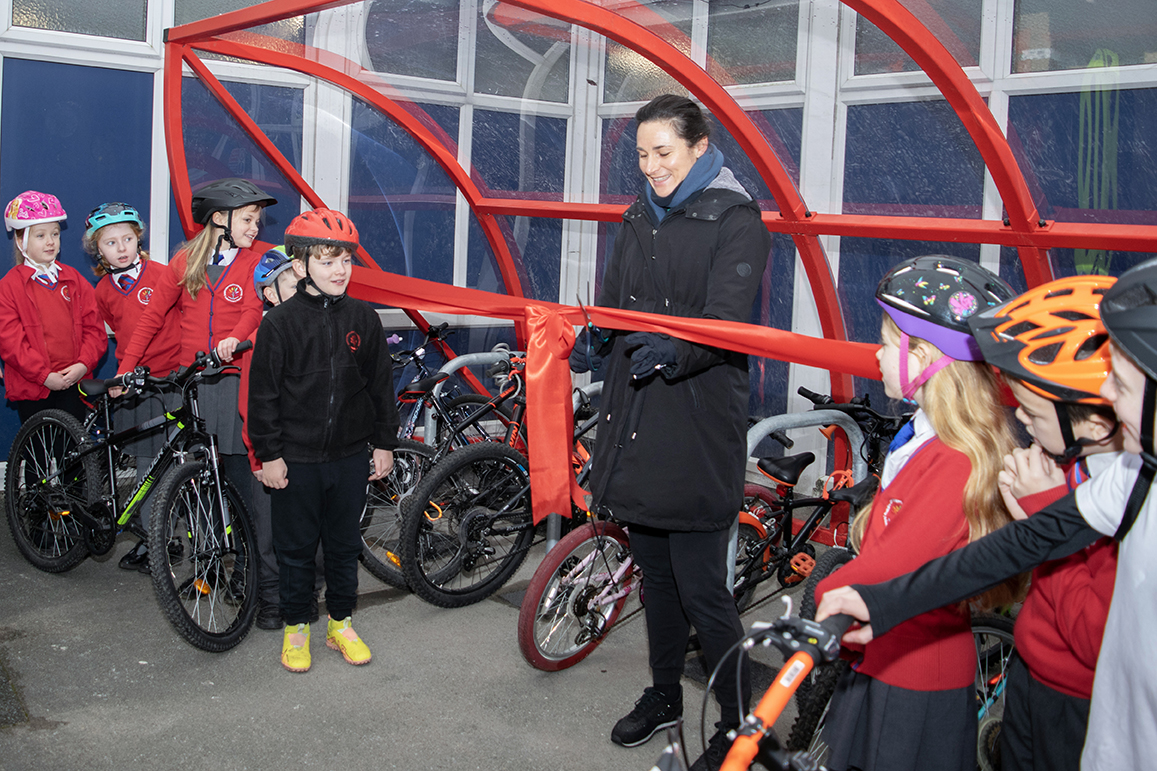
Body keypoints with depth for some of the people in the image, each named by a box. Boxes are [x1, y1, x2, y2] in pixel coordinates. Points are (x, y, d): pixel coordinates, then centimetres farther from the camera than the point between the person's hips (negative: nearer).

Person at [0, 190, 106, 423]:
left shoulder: (74, 280, 8)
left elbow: (94, 327, 5)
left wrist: (83, 364, -10)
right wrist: (44, 375, -15)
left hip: (72, 384, 2)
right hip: (31, 387, -2)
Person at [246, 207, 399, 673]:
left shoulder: (363, 320, 2)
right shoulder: (280, 323, -8)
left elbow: (381, 385, 8)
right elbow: (263, 394, -6)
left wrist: (384, 442, 7)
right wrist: (269, 454, -8)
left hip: (350, 456, 3)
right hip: (295, 459, -3)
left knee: (345, 545, 14)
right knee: (296, 548, 9)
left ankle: (341, 622, 30)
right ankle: (295, 629, 24)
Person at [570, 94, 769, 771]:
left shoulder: (737, 220, -6)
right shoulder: (639, 220, 15)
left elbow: (726, 320, -17)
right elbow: (615, 303, 13)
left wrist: (672, 352, -36)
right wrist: (594, 340, -9)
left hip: (699, 427, -7)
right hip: (637, 418, 7)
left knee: (702, 589, -5)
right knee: (656, 574, 18)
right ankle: (664, 695, 35)